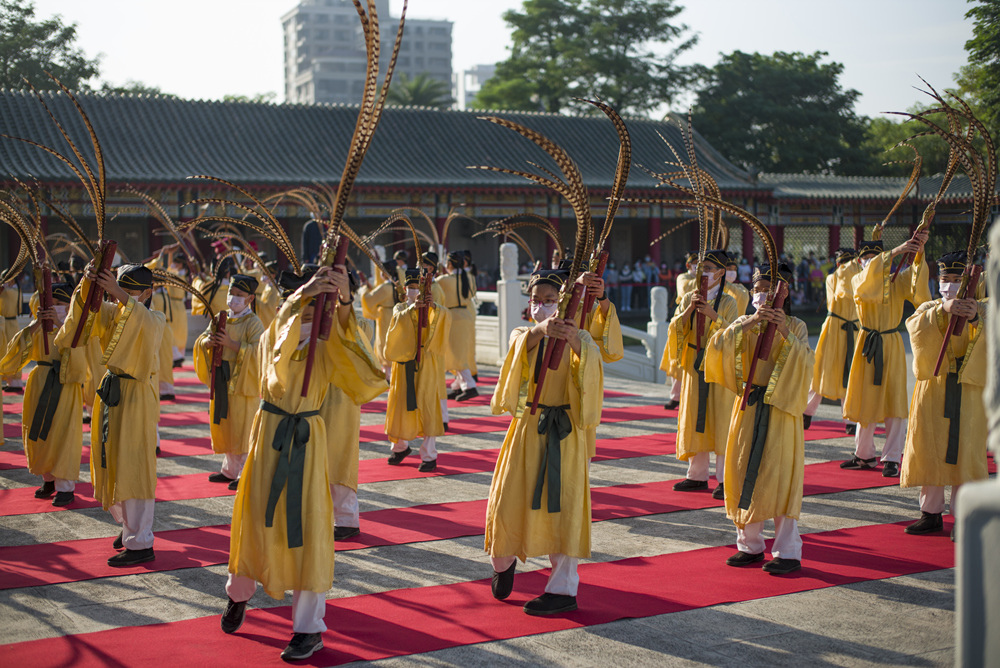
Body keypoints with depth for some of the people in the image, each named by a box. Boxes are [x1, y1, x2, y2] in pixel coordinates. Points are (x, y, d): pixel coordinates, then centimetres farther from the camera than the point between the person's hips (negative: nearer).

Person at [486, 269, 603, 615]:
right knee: (510, 500, 3)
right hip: (526, 428, 2)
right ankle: (503, 562, 31)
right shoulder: (522, 335, 6)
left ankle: (563, 589, 3)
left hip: (563, 433, -2)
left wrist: (576, 343, -44)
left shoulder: (579, 337, 1)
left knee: (560, 506, -4)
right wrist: (540, 329, -42)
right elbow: (522, 345, -20)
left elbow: (592, 362, -23)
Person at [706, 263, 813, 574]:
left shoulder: (796, 326, 0)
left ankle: (787, 552, -2)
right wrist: (747, 324, -22)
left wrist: (786, 334, -28)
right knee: (744, 473, 5)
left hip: (781, 408, -4)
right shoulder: (744, 324, 9)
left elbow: (805, 364, -15)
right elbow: (718, 344, -10)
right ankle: (750, 545, 18)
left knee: (779, 476, -7)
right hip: (748, 407, 4)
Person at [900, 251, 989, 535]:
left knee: (964, 452, -5)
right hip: (933, 388, 2)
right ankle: (931, 513, 13)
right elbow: (916, 328, -14)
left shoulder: (982, 310, 6)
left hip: (968, 392, -2)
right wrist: (943, 310, -30)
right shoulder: (929, 308, 9)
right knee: (930, 450, 2)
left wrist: (975, 319, -33)